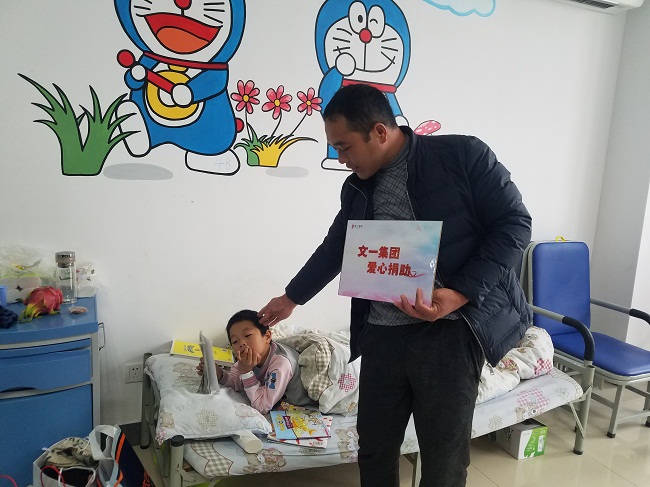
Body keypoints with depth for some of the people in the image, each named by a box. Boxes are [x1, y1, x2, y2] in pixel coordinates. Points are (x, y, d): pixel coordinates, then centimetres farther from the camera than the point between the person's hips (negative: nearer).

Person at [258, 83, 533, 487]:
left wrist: (460, 293, -18)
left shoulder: (462, 155, -7)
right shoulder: (357, 188, 11)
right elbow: (335, 248, 24)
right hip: (381, 334, 5)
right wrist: (292, 298, 33)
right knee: (374, 448, 15)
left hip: (448, 331, -5)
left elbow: (514, 224, -8)